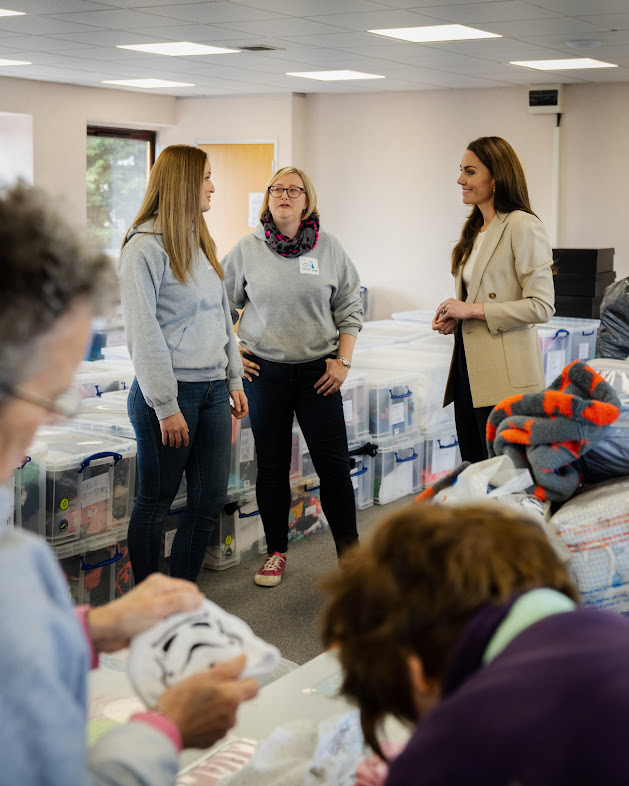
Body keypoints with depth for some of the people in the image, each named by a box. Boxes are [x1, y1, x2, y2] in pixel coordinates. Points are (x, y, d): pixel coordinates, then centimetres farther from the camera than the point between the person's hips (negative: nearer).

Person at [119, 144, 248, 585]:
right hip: (170, 391, -8)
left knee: (211, 500, 8)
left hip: (213, 390, 8)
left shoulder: (201, 243, 14)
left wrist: (234, 381, 14)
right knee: (156, 503, 5)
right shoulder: (145, 247, -12)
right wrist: (166, 406, -16)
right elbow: (143, 333, -15)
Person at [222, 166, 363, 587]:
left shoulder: (328, 247, 1)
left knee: (334, 462, -2)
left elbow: (350, 308, 7)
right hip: (265, 370, 0)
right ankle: (276, 551, 21)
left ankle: (350, 552, 11)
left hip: (318, 370, 0)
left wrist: (343, 361, 0)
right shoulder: (247, 248, 1)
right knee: (272, 465, 7)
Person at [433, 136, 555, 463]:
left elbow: (542, 306, -17)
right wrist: (453, 317, 5)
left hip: (505, 375, -9)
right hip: (468, 363, 9)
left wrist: (473, 310, -16)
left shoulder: (523, 227, -12)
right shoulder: (475, 229, 15)